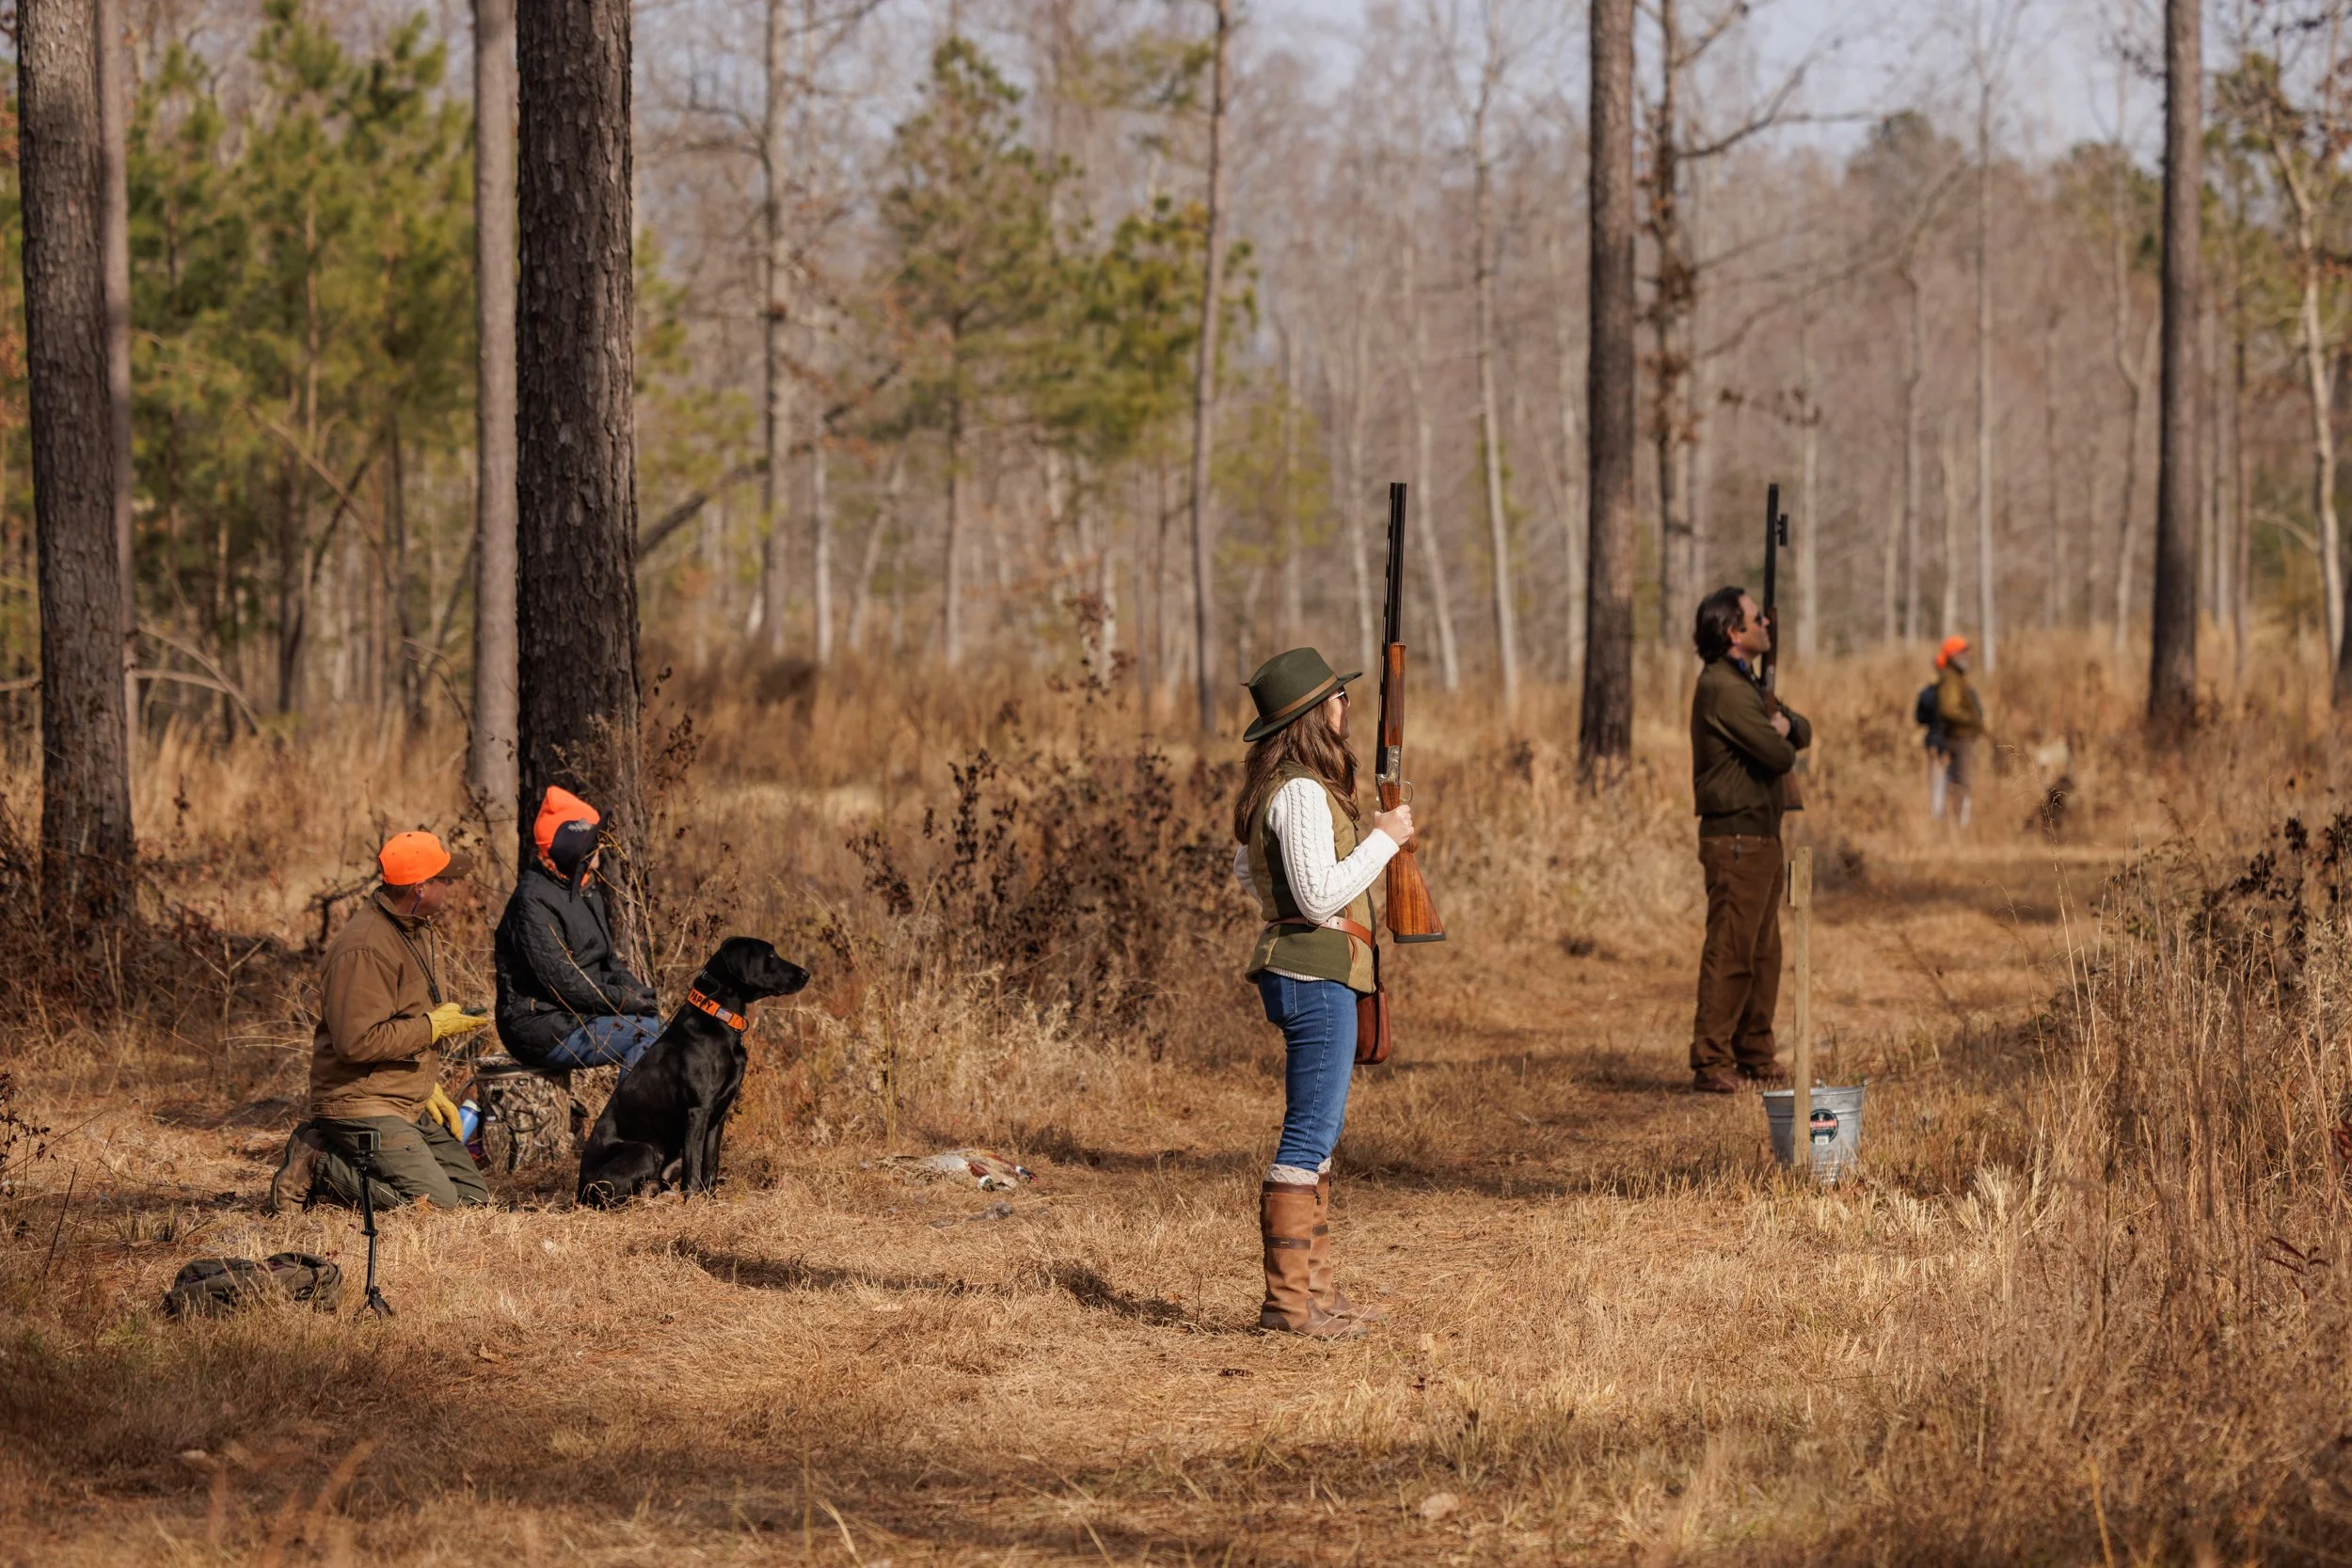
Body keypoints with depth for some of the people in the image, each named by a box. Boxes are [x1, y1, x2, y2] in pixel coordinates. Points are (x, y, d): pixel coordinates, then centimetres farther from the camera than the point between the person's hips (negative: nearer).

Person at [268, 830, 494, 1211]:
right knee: (437, 1203, -19)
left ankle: (331, 1151, 13)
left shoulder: (417, 929, 12)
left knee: (473, 1195, 8)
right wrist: (433, 1027, -16)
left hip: (411, 1105, 10)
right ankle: (316, 1169, -4)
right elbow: (358, 1041, -27)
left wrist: (430, 1088, 13)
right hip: (363, 1105, -10)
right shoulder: (365, 950, -22)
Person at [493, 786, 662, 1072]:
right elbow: (560, 981, -21)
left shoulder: (586, 890, 12)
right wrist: (626, 1000, -16)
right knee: (649, 1032, -20)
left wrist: (635, 989, 1)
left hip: (579, 1016, 9)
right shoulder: (535, 901, -17)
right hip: (542, 1030, -9)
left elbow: (606, 960, 21)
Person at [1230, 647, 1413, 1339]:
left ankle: (1315, 1287, 21)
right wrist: (1383, 839, -15)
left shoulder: (1276, 787, 14)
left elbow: (1246, 868, 28)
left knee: (1319, 1132, 15)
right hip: (1315, 971, -11)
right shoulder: (1301, 793, -18)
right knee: (1310, 1134, -8)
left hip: (1307, 968, 11)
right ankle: (1287, 1300, -7)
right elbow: (1320, 893, -23)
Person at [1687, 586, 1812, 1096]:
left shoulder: (1744, 684, 18)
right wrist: (1781, 737, 3)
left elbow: (1802, 734, 17)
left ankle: (1755, 1056, 20)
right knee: (1729, 954, -9)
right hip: (1736, 837, -10)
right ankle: (1711, 1064, -8)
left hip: (1759, 836, 10)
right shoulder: (1723, 689, -16)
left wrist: (1783, 723, -6)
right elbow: (1778, 756, -21)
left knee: (1763, 953, 14)